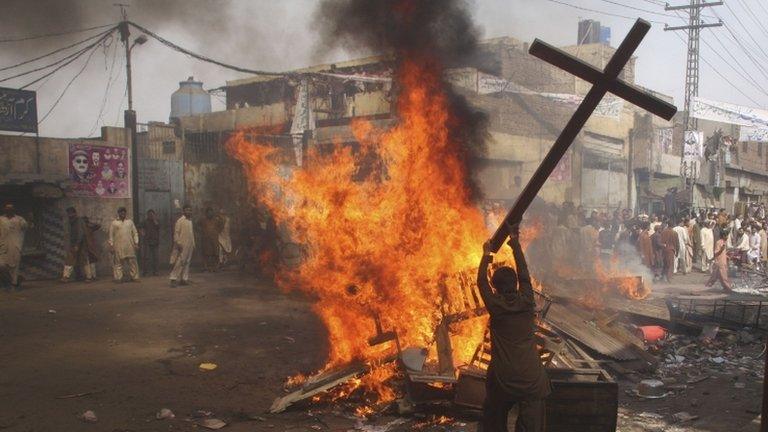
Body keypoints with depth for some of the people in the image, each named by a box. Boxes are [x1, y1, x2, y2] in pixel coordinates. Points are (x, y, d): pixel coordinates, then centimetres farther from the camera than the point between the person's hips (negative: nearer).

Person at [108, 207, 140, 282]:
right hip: (118, 246, -2)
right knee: (118, 262, -1)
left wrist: (136, 243, 2)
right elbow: (111, 235, 5)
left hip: (129, 246, 2)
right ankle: (118, 278, 3)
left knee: (132, 262, 1)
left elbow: (135, 233, 11)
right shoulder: (114, 223, 5)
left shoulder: (130, 222, 12)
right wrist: (111, 245, -2)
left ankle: (134, 277, 6)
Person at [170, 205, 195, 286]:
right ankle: (173, 279, -7)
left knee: (187, 262, 8)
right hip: (182, 245, -7)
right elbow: (176, 233, -11)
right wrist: (177, 243, -17)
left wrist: (193, 244, 15)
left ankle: (184, 279, 14)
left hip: (189, 245, 7)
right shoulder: (180, 221, -7)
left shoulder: (190, 221, 14)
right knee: (179, 262, -9)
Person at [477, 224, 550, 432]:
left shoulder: (495, 305, -6)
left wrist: (486, 255, 23)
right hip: (532, 379, 1)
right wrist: (515, 243, 20)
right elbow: (524, 274, 12)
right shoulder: (526, 301, -2)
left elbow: (481, 281, 10)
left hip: (503, 379, -1)